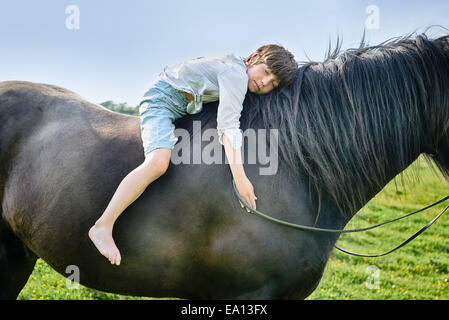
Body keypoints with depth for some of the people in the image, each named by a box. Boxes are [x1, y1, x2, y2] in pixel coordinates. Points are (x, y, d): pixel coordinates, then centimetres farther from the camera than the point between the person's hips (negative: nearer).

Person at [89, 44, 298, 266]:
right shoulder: (236, 74, -22)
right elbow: (227, 126, -32)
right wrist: (240, 178, -37)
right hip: (162, 100, -11)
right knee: (158, 162, -30)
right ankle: (102, 226, -30)